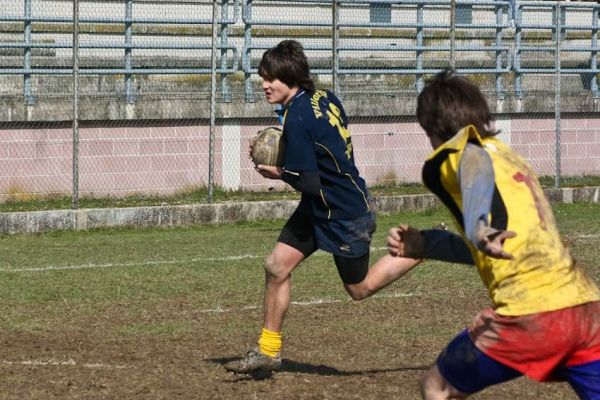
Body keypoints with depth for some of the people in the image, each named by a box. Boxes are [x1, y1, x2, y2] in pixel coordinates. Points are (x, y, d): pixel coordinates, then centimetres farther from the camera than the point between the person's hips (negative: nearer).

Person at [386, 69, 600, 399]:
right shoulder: (509, 156, 27)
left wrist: (479, 227, -40)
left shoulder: (453, 153, 5)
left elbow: (476, 160, -23)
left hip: (529, 316, -6)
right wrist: (423, 244, 37)